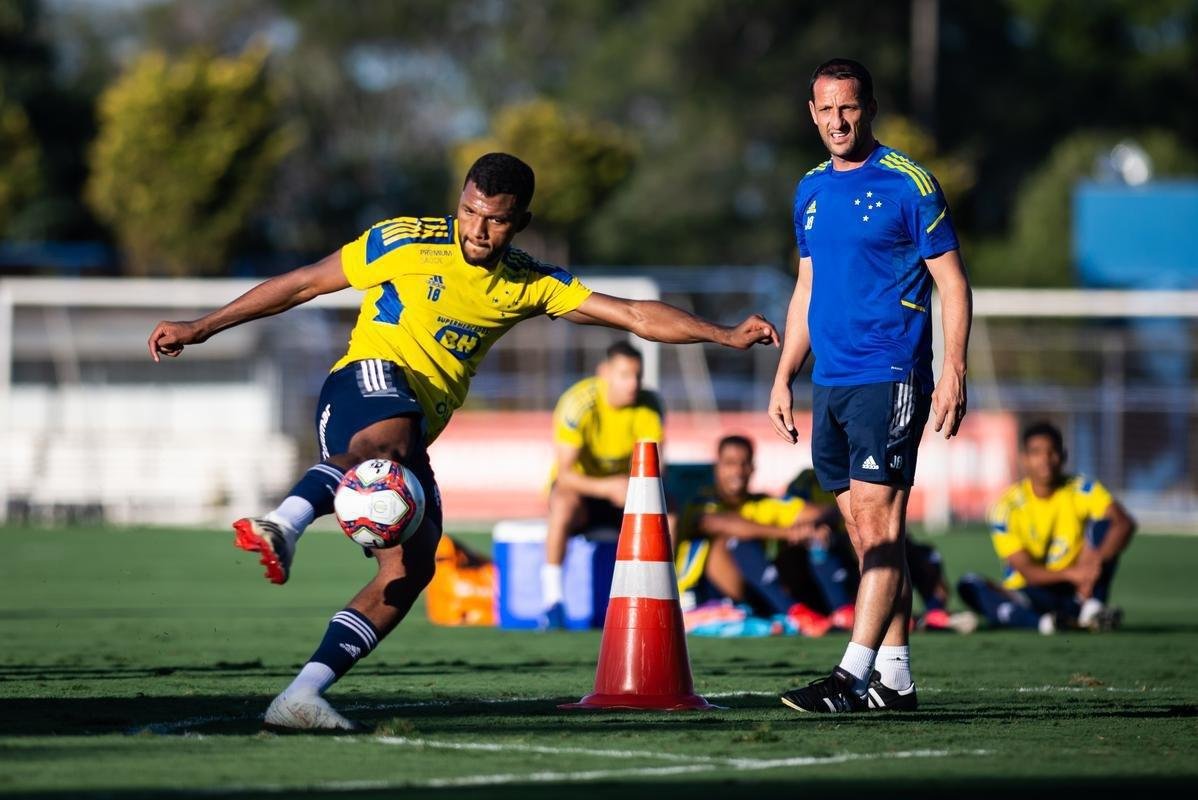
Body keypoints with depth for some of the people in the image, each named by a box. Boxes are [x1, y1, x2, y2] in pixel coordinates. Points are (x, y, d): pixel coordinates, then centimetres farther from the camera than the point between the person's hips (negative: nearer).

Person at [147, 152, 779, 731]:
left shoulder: (529, 285, 12)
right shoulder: (406, 242, 2)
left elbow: (635, 316, 9)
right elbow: (305, 283, 9)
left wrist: (727, 336, -3)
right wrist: (200, 328, 9)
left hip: (413, 435, 6)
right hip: (366, 383, -6)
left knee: (411, 567, -13)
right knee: (392, 434, -41)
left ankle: (301, 696, -17)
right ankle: (281, 527, -63)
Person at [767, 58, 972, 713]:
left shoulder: (908, 183, -5)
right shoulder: (811, 190, 15)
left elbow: (952, 283, -5)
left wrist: (953, 373, -13)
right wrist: (783, 376, 18)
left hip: (890, 380, -7)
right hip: (830, 383, 7)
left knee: (877, 521, -11)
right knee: (865, 530, 7)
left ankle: (853, 676, -17)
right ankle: (894, 676, 9)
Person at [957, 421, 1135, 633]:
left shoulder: (1081, 490, -4)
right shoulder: (1008, 507, -8)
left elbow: (1124, 523, -20)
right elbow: (1026, 571, -14)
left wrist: (1096, 560, -38)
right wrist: (1071, 574, -33)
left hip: (1076, 592, 1)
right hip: (1031, 593, -1)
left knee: (1102, 521, -16)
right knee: (970, 586, -26)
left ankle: (1091, 608, -30)